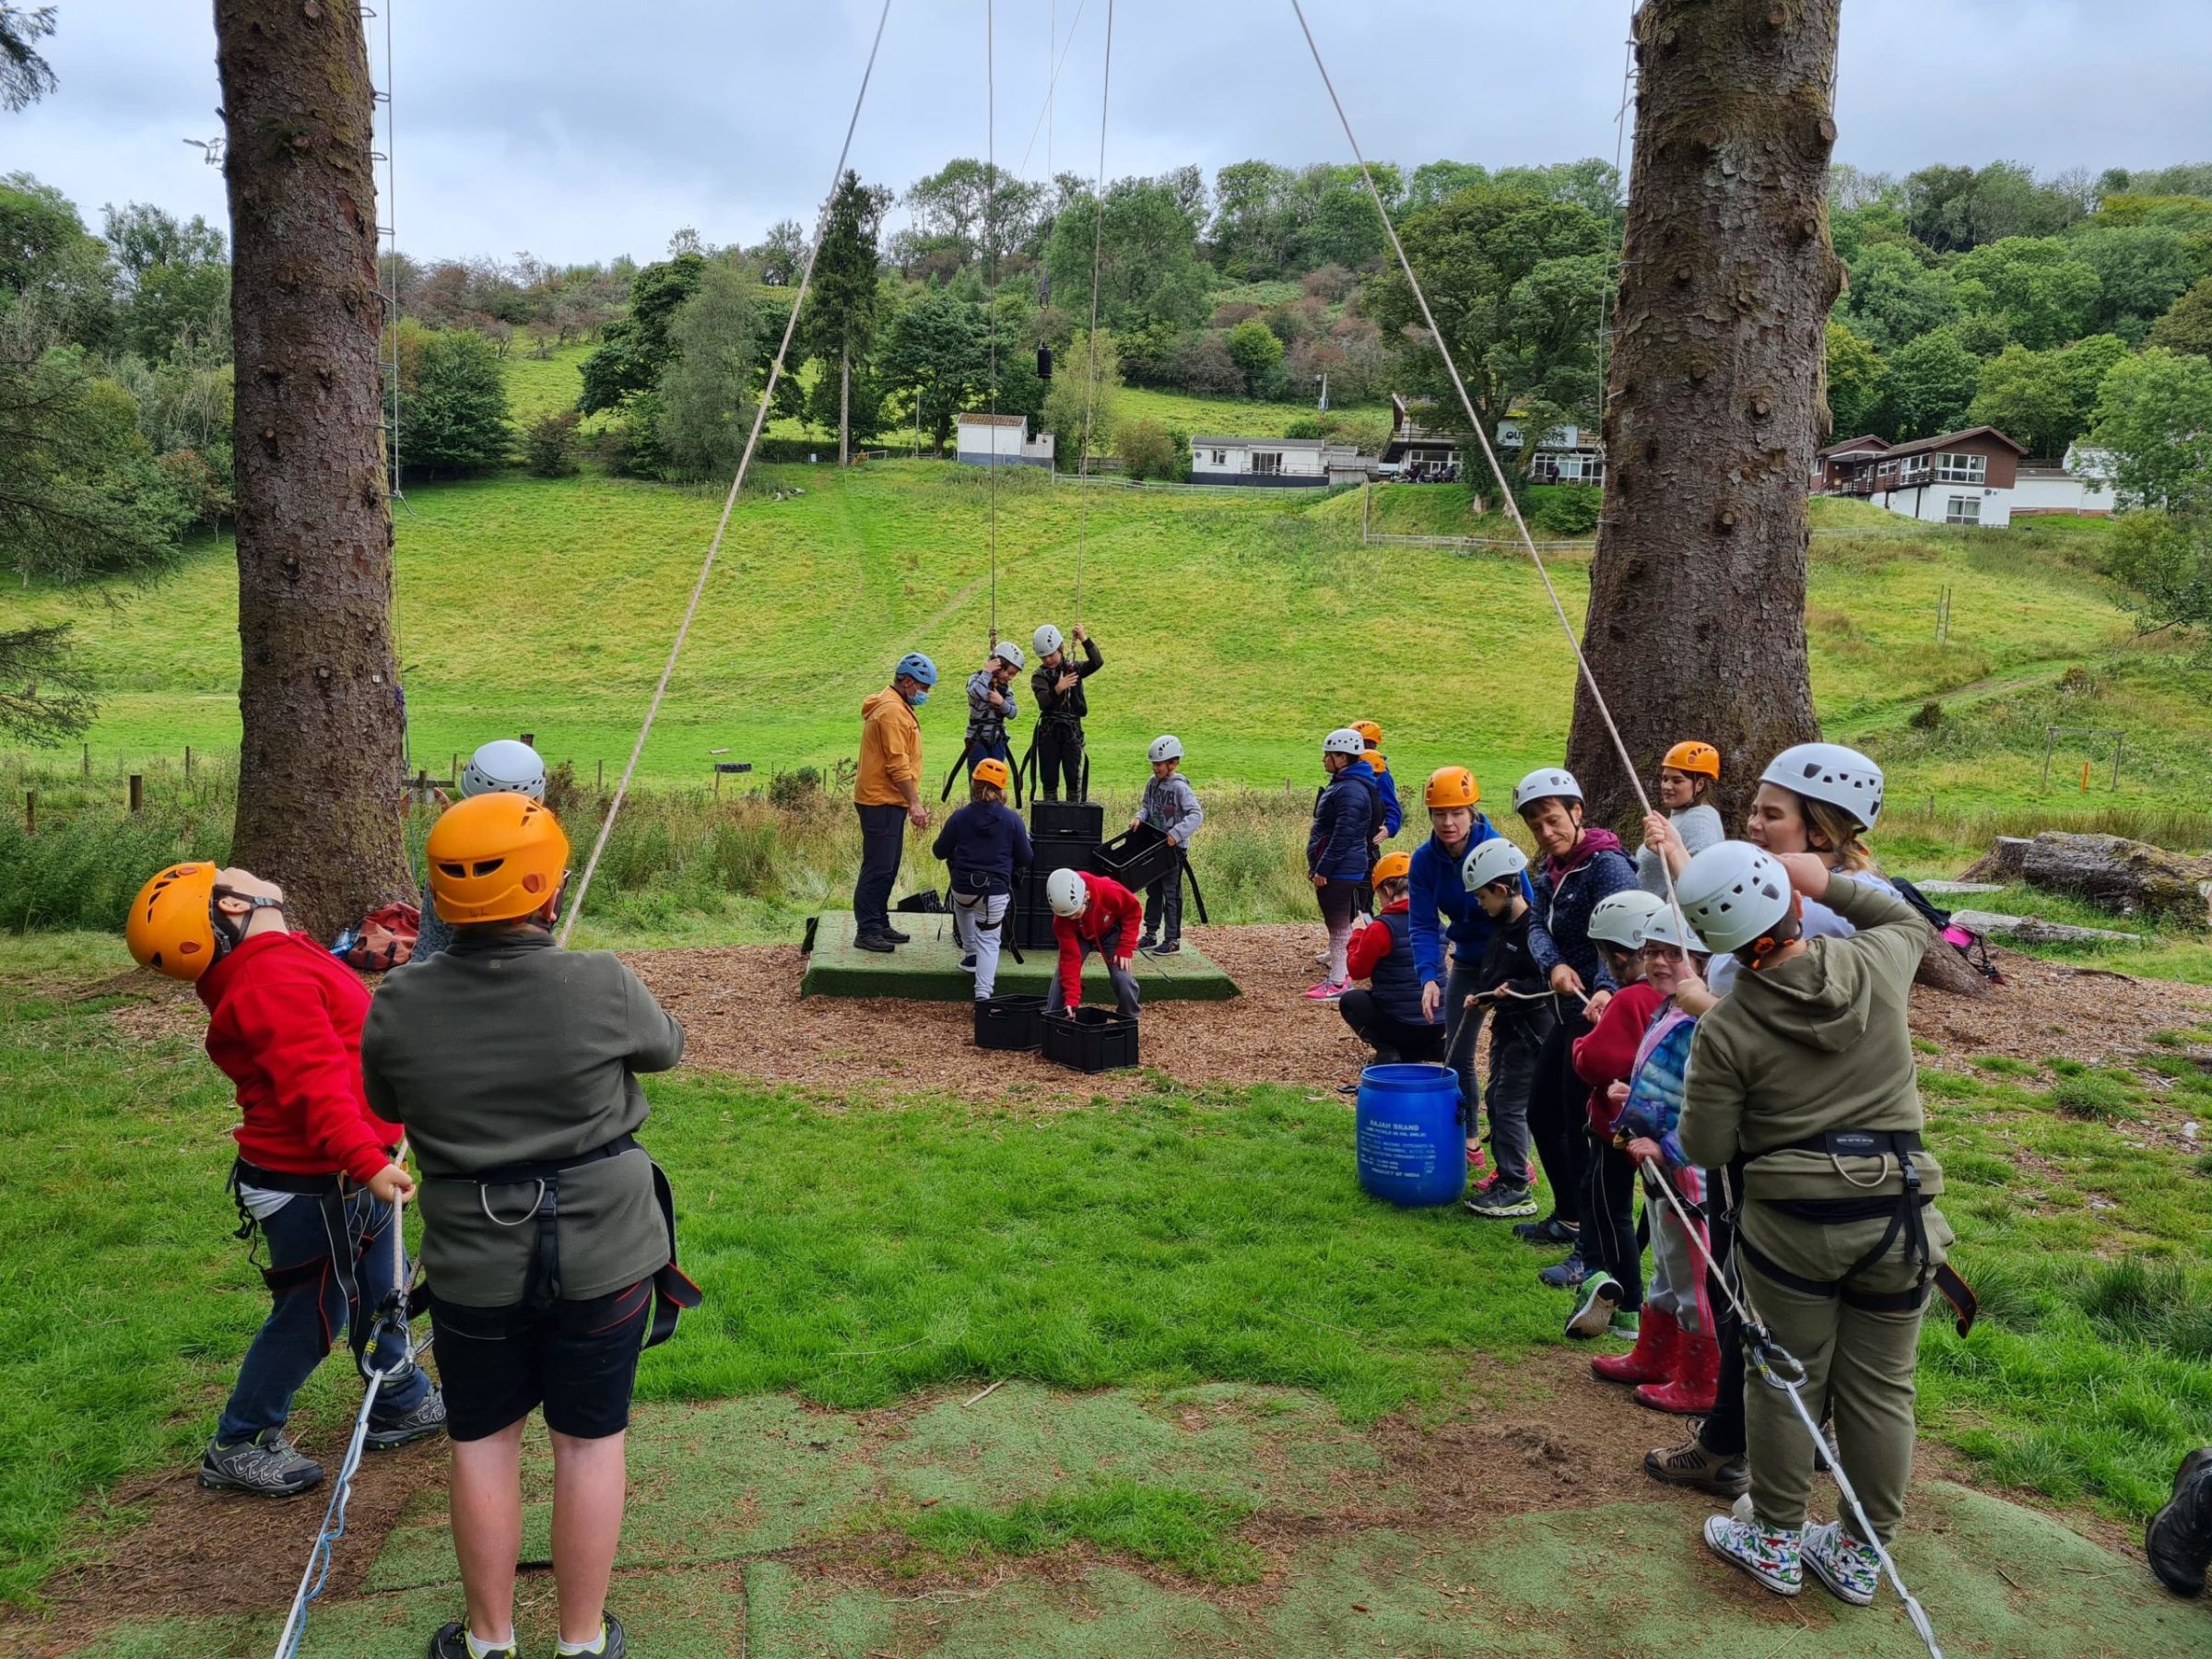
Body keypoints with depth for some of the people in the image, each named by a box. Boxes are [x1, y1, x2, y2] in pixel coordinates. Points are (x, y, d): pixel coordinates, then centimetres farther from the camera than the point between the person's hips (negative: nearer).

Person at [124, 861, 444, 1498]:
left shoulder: (279, 965, 7)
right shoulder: (274, 979, -25)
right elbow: (315, 1081, -35)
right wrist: (367, 1161, -42)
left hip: (337, 1168, 10)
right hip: (311, 1185, -10)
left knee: (381, 1289, 22)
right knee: (312, 1311, 5)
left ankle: (403, 1404, 41)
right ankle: (238, 1447, 24)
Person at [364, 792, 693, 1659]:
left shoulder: (397, 1009, -12)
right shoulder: (603, 986, -19)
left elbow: (387, 1108, 7)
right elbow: (665, 1047, 3)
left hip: (474, 1264, 2)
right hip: (602, 1258, -1)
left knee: (484, 1442, 18)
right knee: (589, 1440, 13)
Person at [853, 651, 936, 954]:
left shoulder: (897, 707, 18)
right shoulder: (892, 711, -16)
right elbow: (898, 765, -21)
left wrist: (912, 801, 20)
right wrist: (915, 803, -20)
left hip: (889, 802, 11)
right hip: (882, 802, -11)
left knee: (887, 869, 15)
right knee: (878, 868, -8)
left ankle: (880, 925, 22)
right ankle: (866, 931, -5)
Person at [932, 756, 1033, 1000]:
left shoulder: (959, 817, -3)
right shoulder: (1012, 820, -5)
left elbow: (940, 851, 7)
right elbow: (1026, 860, 1)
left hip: (963, 889, 2)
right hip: (995, 893, -1)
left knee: (961, 901, 36)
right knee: (989, 941, 7)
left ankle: (970, 953, 31)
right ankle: (983, 993, -11)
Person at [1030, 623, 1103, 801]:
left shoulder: (1074, 669, 6)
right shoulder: (1039, 676, 0)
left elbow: (1097, 662, -12)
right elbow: (1043, 701, -18)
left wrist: (1084, 639, -22)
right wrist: (1057, 689, -38)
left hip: (1072, 731, 1)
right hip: (1049, 732, 0)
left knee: (1074, 777, 0)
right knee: (1049, 777, 4)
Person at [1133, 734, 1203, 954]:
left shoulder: (1180, 787, -16)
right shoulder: (1153, 783, 6)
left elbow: (1197, 814, -21)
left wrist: (1177, 833, -30)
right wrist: (1139, 817, -4)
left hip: (1173, 847, -8)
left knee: (1171, 893, -1)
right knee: (1152, 891, 15)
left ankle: (1173, 939, 7)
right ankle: (1151, 935, 25)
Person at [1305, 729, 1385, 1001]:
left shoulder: (1351, 790, -19)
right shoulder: (1340, 785, 16)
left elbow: (1343, 836, -24)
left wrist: (1322, 869, -21)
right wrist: (1315, 865, 20)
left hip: (1340, 870, -11)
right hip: (1334, 868, 11)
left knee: (1339, 924, -5)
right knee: (1338, 923, 16)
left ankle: (1338, 982, -1)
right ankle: (1338, 974, 24)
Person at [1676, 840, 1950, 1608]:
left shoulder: (1725, 1028, -14)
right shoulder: (1877, 963, -5)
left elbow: (1706, 1149, -7)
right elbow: (1908, 921, 21)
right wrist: (1831, 885, 13)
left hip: (1790, 1223, -3)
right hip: (1897, 1213, 3)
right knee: (1881, 1387, 15)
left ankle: (1776, 1540, 29)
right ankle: (1861, 1554, 29)